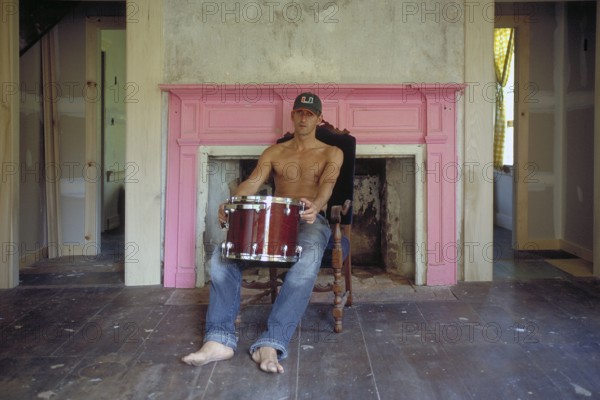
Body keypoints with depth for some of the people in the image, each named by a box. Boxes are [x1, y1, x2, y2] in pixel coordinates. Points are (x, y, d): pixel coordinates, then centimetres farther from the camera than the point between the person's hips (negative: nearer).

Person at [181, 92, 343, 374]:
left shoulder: (331, 153, 11)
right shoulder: (274, 152, 18)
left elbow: (327, 184, -11)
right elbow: (252, 182, 2)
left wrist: (315, 205, -35)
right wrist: (231, 204, -21)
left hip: (311, 220, -3)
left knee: (308, 261, -40)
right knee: (222, 257, -23)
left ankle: (271, 344, -39)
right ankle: (219, 340, -26)